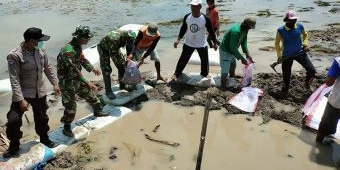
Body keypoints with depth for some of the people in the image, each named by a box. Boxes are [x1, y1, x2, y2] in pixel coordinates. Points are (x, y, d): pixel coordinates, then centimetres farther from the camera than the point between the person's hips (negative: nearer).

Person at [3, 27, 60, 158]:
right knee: (13, 121, -5)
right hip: (22, 93, -5)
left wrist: (55, 83, 14)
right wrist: (21, 99, -25)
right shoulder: (15, 56, -21)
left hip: (40, 92, 5)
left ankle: (44, 138, 43)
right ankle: (14, 146, 19)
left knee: (42, 118, 19)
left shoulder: (41, 52, -5)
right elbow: (14, 79, -22)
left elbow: (48, 69, 11)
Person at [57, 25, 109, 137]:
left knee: (90, 94, 22)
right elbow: (74, 70, -35)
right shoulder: (68, 51, -32)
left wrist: (92, 68, 25)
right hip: (67, 83, -9)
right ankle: (67, 128, 19)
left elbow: (82, 59, 18)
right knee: (71, 107, 0)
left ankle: (97, 111, 46)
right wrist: (87, 83, -35)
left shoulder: (78, 46, -1)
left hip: (77, 79, 9)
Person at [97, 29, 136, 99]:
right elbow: (113, 54, -37)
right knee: (106, 70, -10)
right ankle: (108, 91, -1)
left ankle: (122, 85, 22)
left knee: (122, 66, 5)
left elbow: (130, 49, -5)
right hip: (103, 49, -6)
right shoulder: (114, 39, -44)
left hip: (115, 48, 7)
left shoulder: (128, 38, -22)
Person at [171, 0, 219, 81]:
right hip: (188, 43, 1)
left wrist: (215, 42, -4)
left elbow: (211, 31, -7)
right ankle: (176, 74, 24)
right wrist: (178, 39, -4)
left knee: (204, 61, 10)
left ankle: (204, 76, 32)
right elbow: (183, 29, 2)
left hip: (202, 44, -1)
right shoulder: (187, 17, -11)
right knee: (183, 59, 6)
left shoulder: (205, 18, -17)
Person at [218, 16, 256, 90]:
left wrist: (247, 53, -10)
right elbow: (233, 48, -33)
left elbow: (244, 41, 1)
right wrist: (241, 58, -29)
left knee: (233, 66, 26)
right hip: (225, 51, -10)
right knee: (225, 71, -5)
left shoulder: (245, 29, -8)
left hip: (232, 50, 10)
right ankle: (223, 88, 7)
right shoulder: (235, 31, -35)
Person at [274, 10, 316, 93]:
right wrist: (279, 56, -6)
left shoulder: (300, 26, -7)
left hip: (300, 53, 2)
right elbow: (277, 43, -1)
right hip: (287, 56, -2)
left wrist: (305, 44, 1)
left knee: (312, 70, -7)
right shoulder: (281, 30, -14)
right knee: (286, 74, 8)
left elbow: (305, 35, 15)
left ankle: (307, 84, 22)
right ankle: (285, 89, 36)